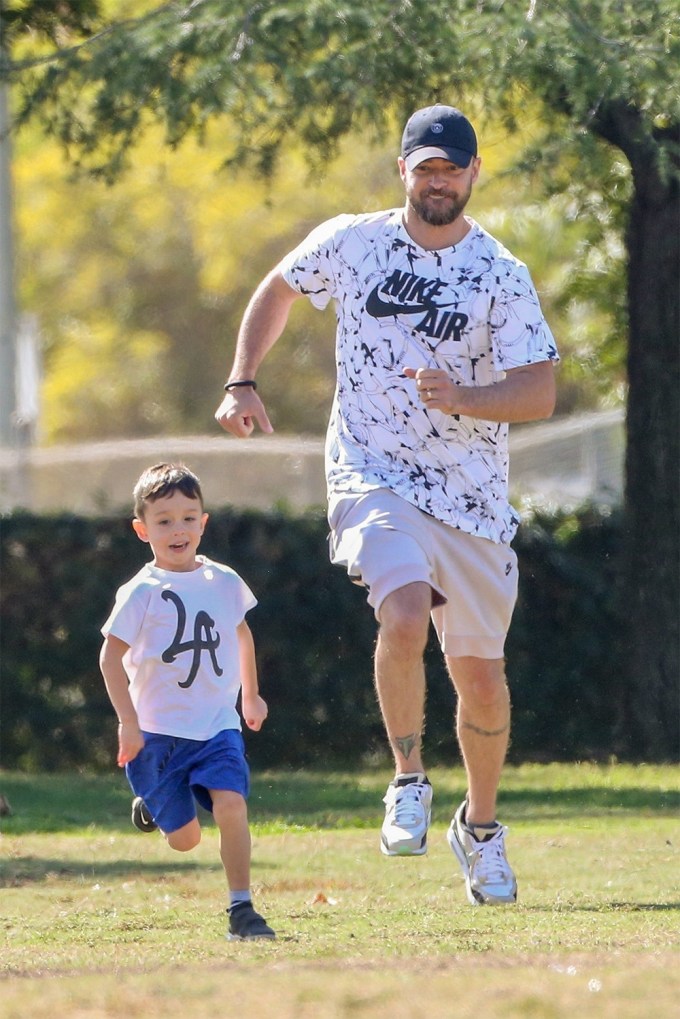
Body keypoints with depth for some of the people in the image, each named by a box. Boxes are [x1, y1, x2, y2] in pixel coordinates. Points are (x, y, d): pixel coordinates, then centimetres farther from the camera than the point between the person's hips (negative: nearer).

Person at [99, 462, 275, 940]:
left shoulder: (223, 582, 4)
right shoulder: (142, 592, -9)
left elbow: (241, 633, 24)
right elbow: (112, 656, -8)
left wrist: (251, 695, 30)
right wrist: (128, 722, -16)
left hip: (218, 726, 2)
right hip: (158, 731, -2)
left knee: (231, 803, -21)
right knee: (185, 837, 1)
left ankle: (242, 909, -12)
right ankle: (152, 802, 36)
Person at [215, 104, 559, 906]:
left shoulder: (502, 277, -4)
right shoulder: (350, 243, 1)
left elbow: (539, 393, -10)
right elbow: (277, 290, 20)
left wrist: (464, 397, -28)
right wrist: (242, 383, 10)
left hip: (472, 498, 1)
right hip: (372, 479, -1)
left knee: (480, 675, 7)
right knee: (405, 617, -29)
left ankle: (480, 826, 31)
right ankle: (408, 783, -10)